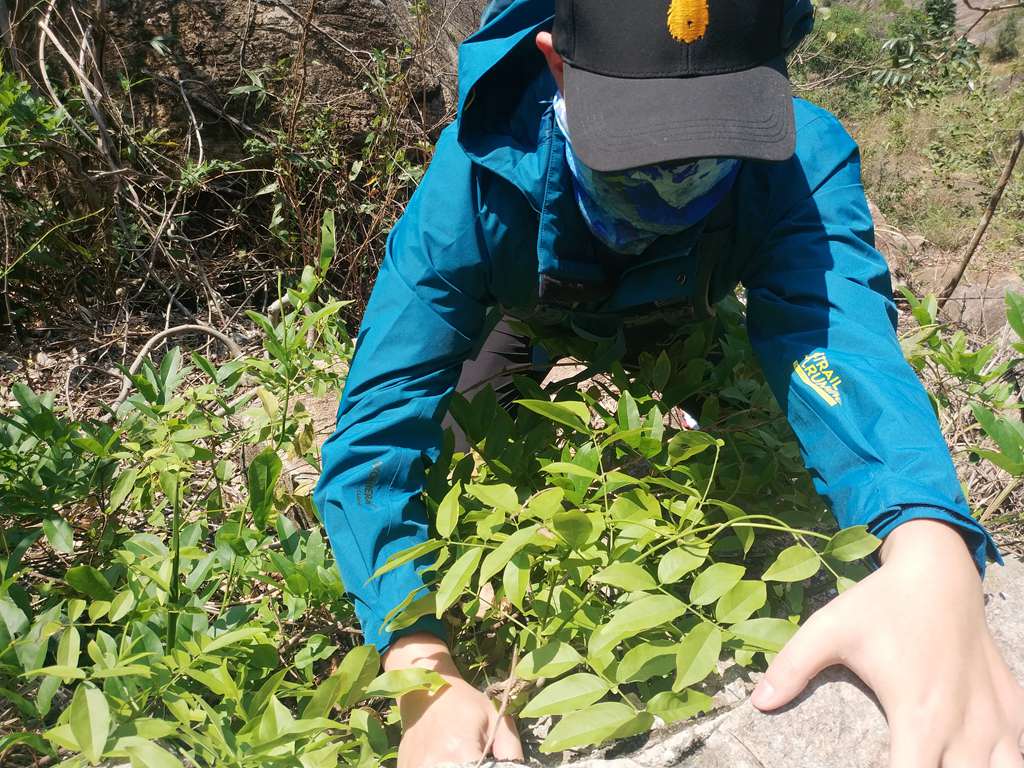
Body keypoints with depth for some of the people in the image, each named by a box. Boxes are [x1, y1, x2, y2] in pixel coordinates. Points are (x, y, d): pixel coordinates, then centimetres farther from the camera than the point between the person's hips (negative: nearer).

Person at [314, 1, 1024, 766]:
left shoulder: (800, 163, -41)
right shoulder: (479, 178, -44)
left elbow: (835, 332, -56)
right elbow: (381, 422, -45)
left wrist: (931, 559, -78)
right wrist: (425, 677, -58)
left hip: (676, 332, 1)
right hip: (531, 327, 0)